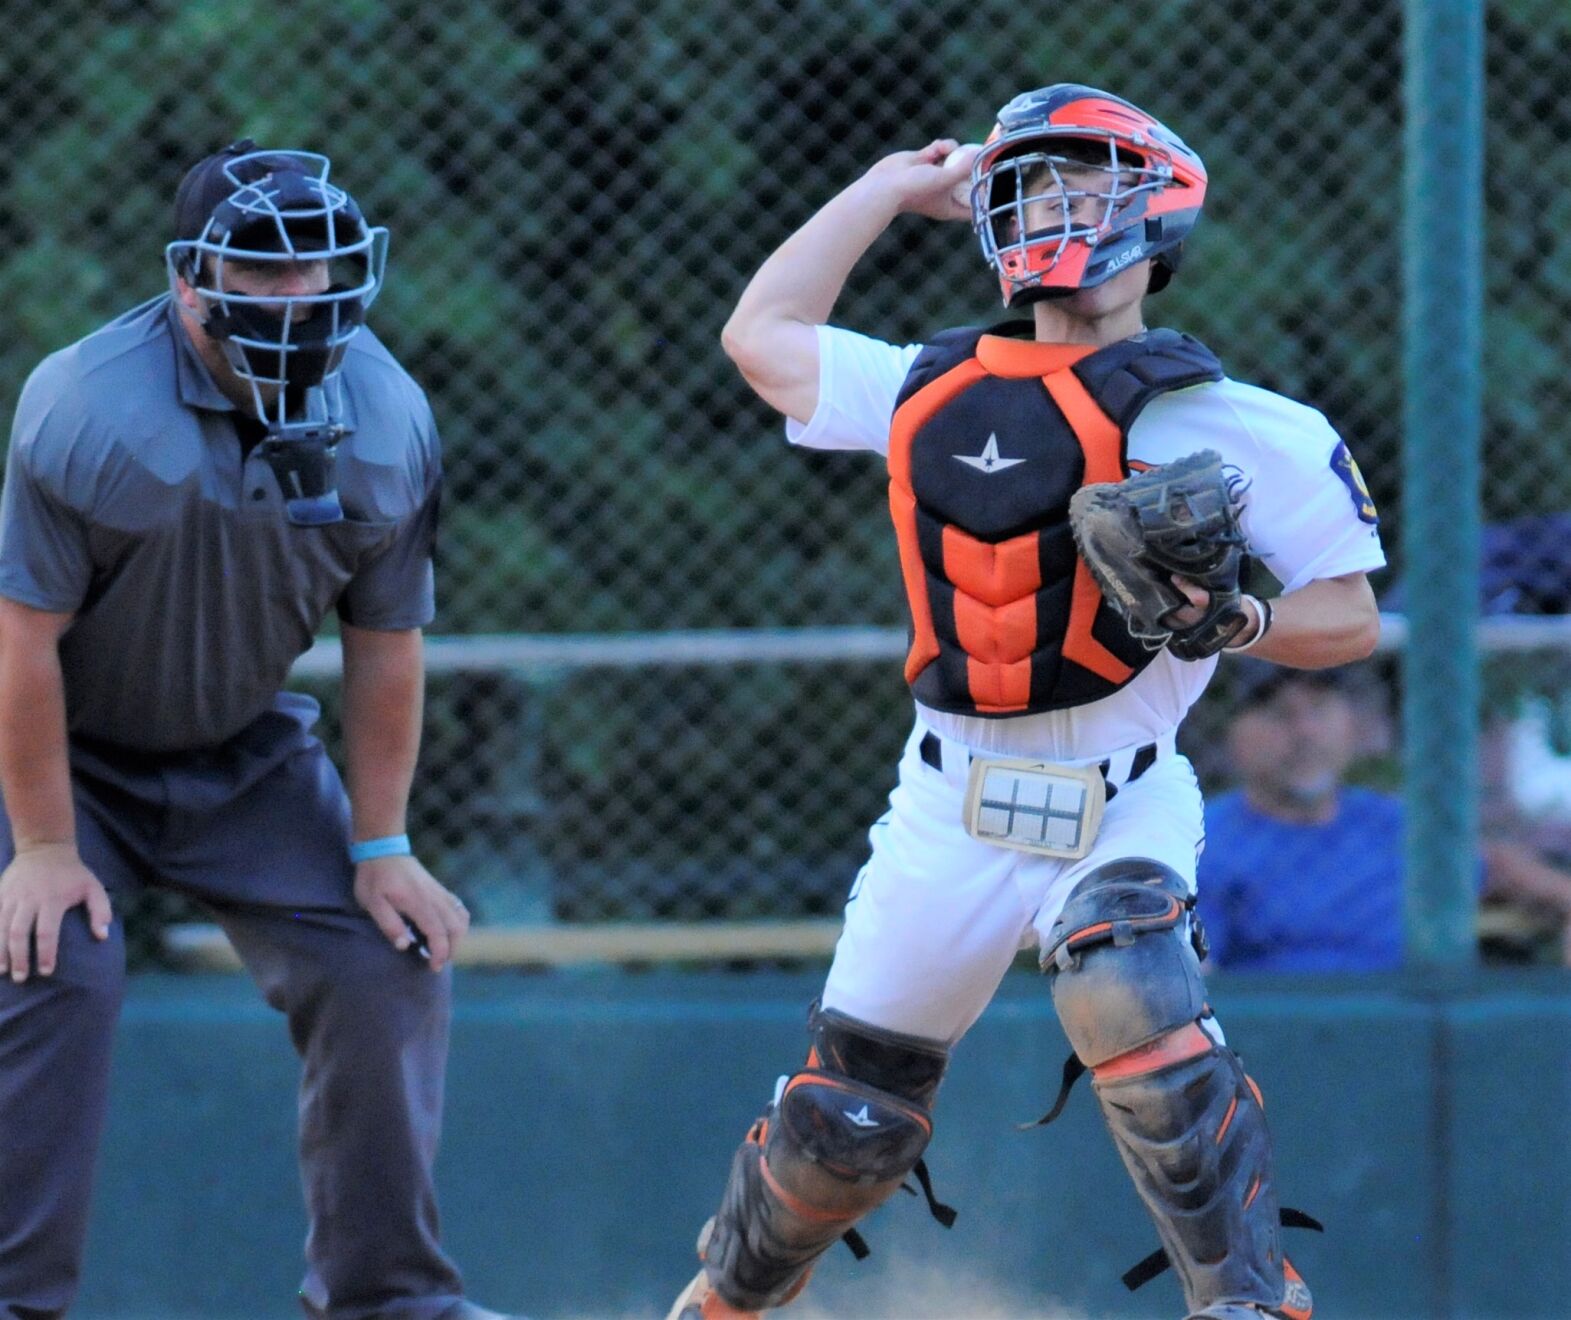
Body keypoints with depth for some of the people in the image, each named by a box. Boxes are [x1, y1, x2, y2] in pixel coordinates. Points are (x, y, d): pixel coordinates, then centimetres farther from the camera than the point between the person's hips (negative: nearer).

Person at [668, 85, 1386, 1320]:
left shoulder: (1214, 421, -6)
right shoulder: (931, 388, 9)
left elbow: (1350, 618, -3)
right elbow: (762, 334, 25)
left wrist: (1237, 617, -23)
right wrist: (894, 188, 25)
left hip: (1121, 804, -4)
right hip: (951, 804, 4)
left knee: (1125, 987, -34)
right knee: (842, 1118, 7)